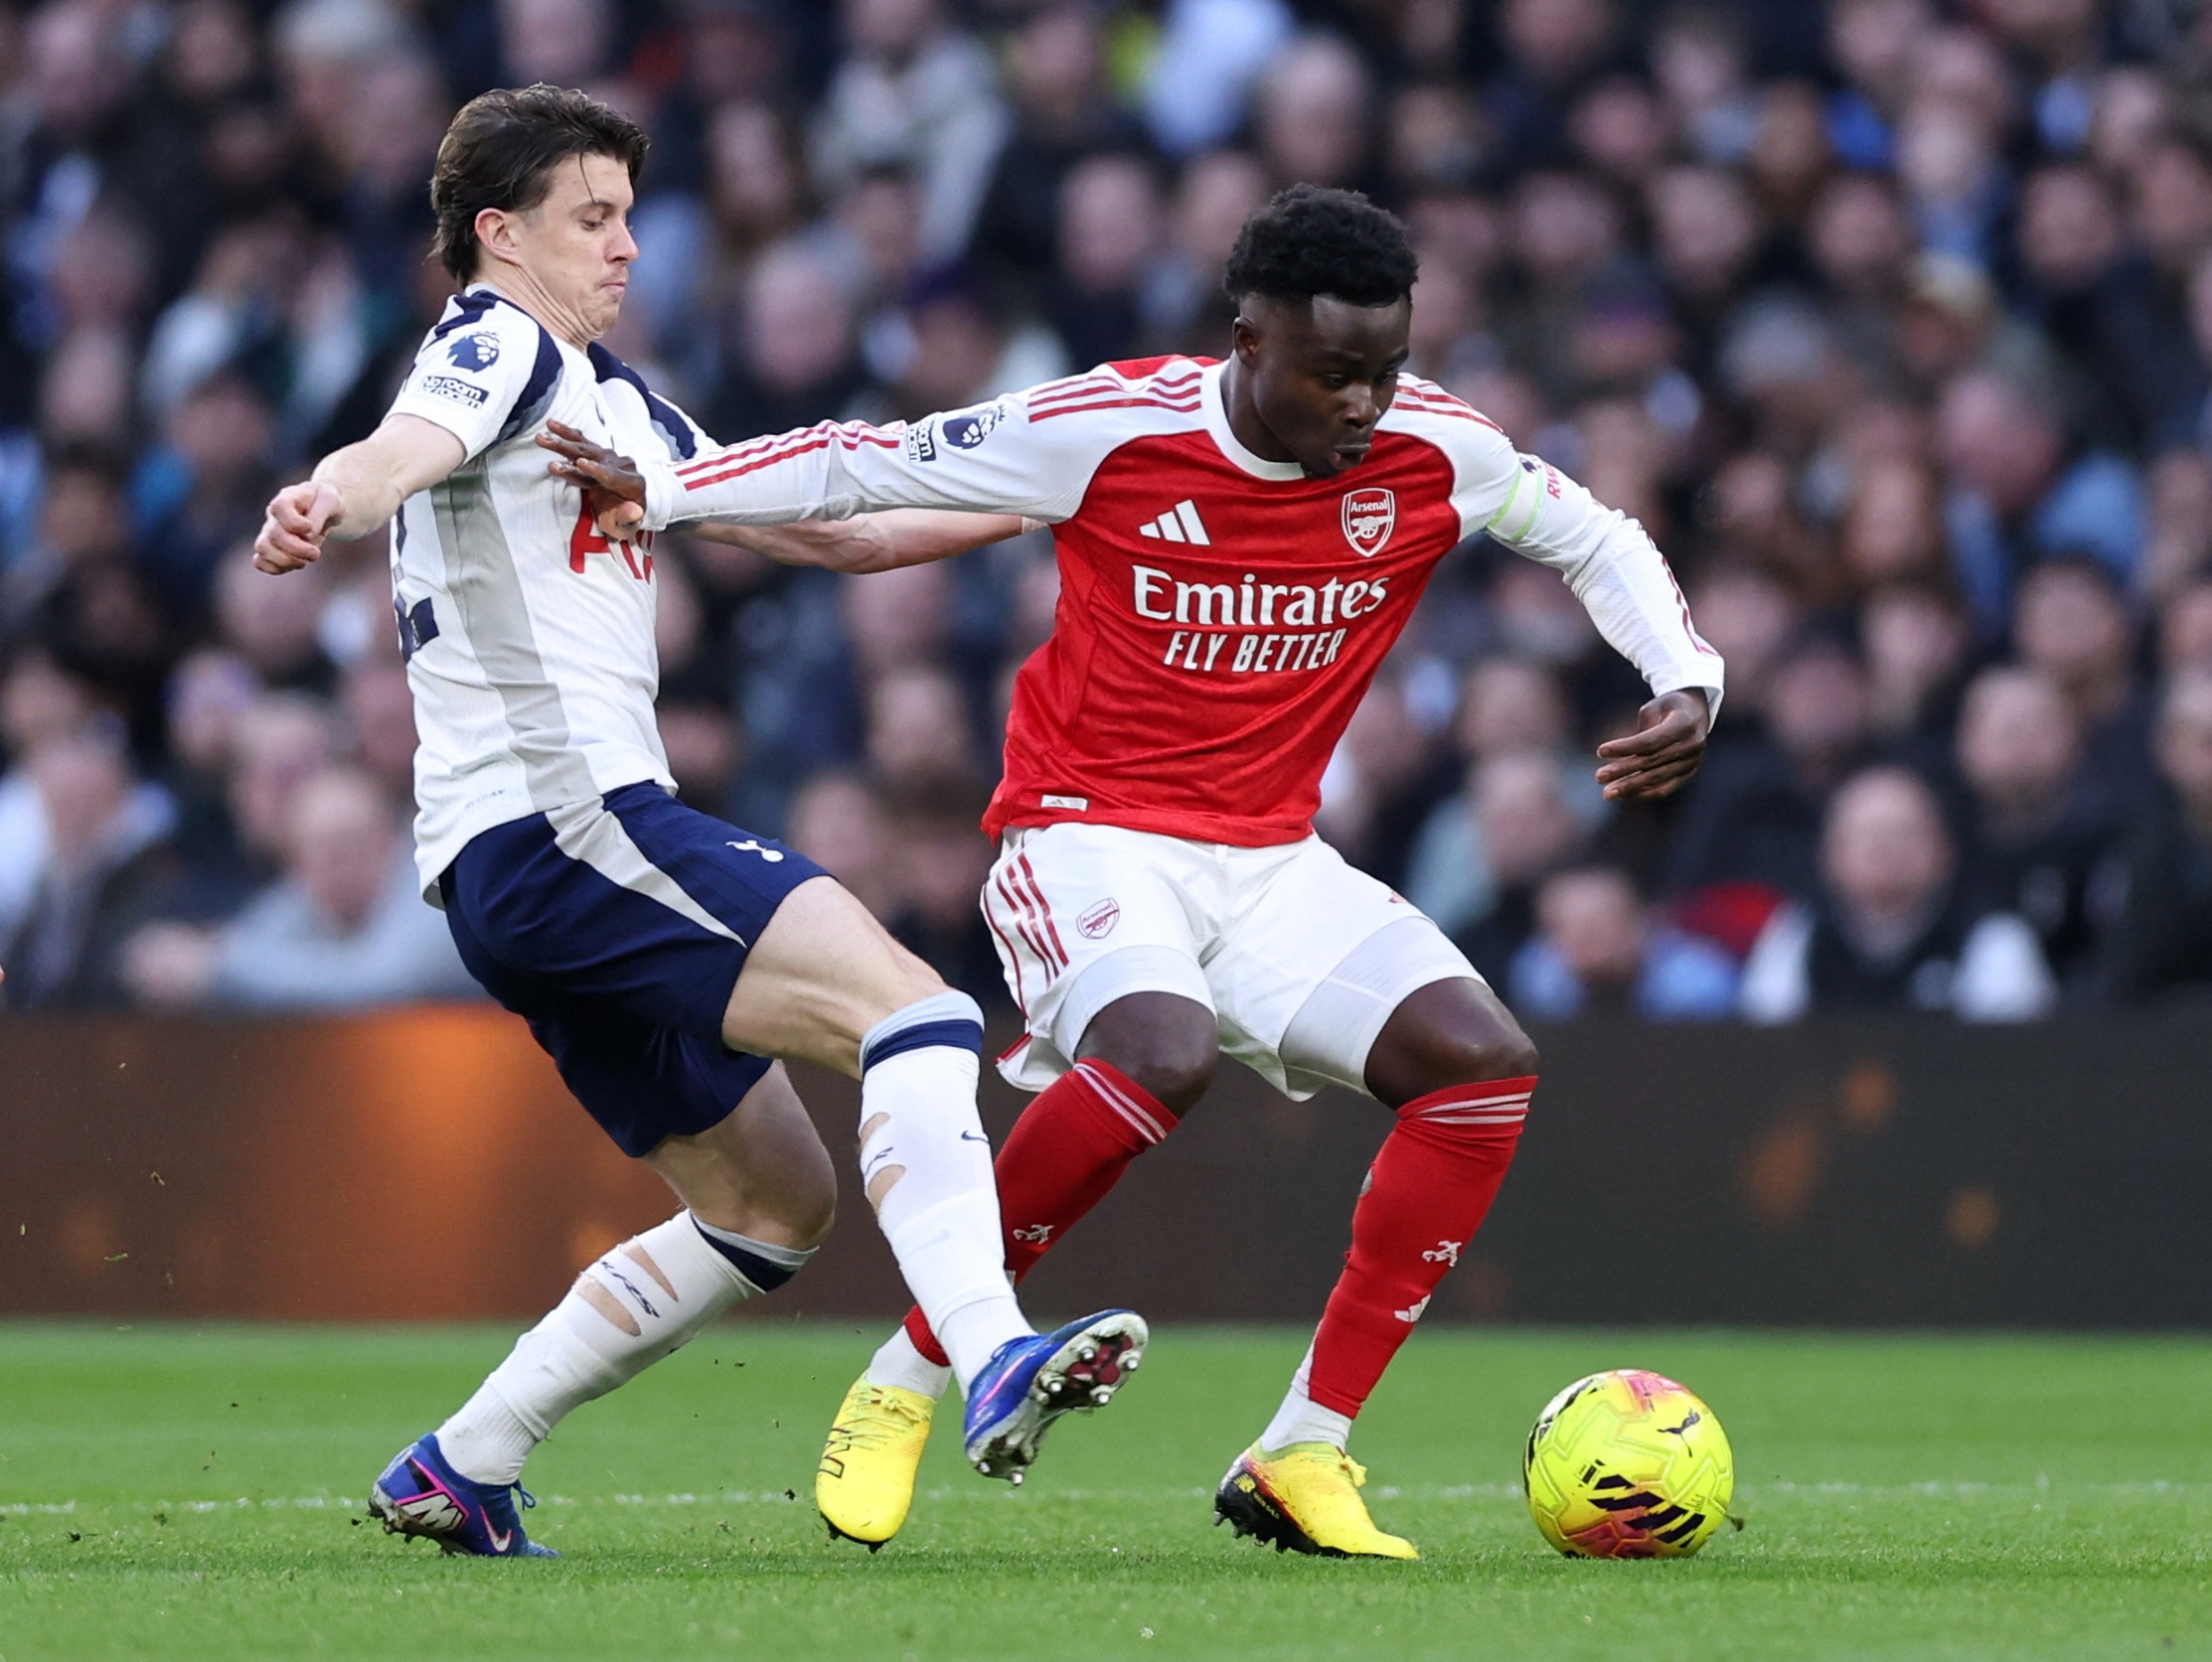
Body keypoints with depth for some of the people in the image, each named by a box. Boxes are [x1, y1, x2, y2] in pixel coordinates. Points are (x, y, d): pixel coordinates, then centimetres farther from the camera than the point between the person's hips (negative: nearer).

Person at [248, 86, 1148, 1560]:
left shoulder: (619, 403, 26)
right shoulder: (501, 350, -2)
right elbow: (409, 448, -26)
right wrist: (325, 502, -49)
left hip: (523, 878, 10)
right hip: (559, 817, -10)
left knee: (775, 1202, 15)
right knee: (910, 1006, -23)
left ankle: (460, 1469, 15)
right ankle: (993, 1363, -42)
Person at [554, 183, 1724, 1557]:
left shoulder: (1435, 453, -6)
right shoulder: (1109, 429, -16)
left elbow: (1597, 541, 12)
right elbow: (865, 469, -5)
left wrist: (1688, 690, -4)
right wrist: (655, 490, -12)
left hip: (1273, 861, 5)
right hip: (1090, 836, -5)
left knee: (1485, 1063, -17)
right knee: (1162, 1053, -36)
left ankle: (1302, 1455, -10)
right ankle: (904, 1386, -17)